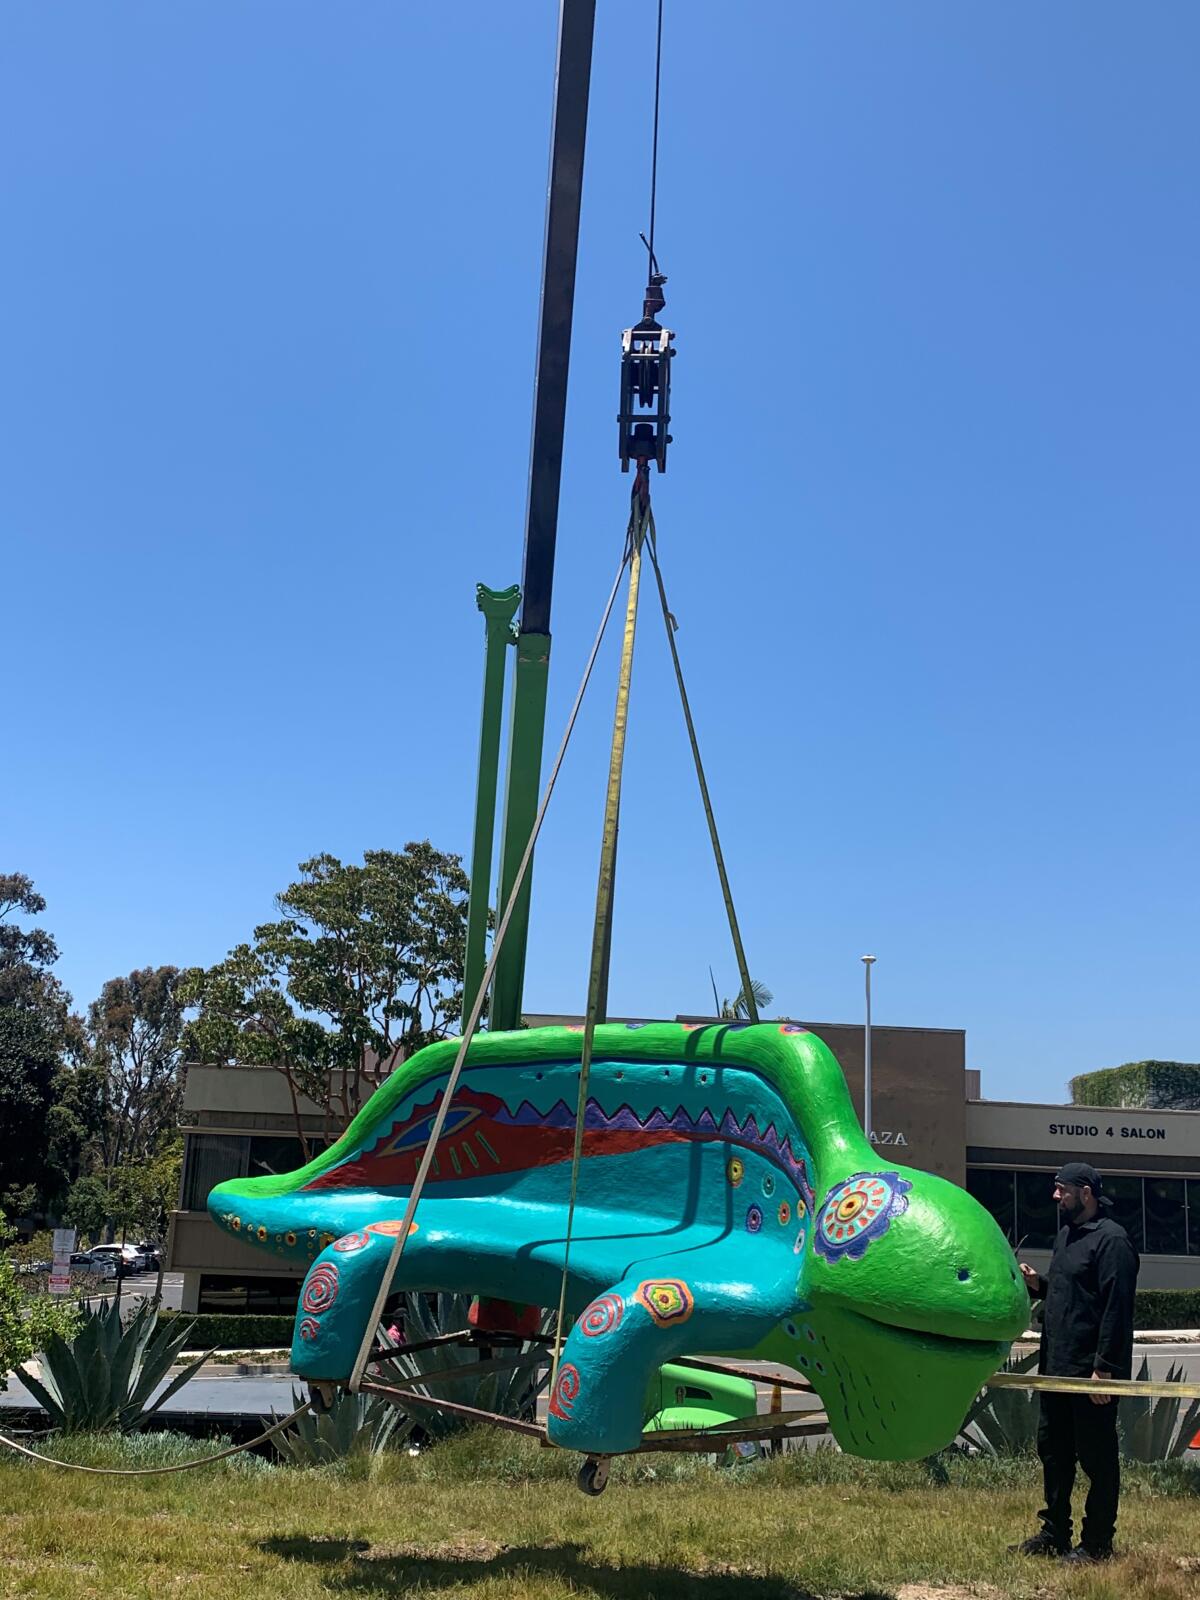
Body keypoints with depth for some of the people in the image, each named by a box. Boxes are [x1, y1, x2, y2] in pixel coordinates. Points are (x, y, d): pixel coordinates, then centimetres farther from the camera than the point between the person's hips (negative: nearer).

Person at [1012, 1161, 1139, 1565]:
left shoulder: (1111, 1239, -15)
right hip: (1057, 1367, 10)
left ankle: (1097, 1543, 12)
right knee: (1053, 1451, 16)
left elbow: (1116, 1307, -20)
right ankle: (1055, 1532, 27)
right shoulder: (1067, 1235, 15)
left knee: (1097, 1457, 2)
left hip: (1092, 1372, -10)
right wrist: (1038, 1284, 4)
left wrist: (1104, 1367, -23)